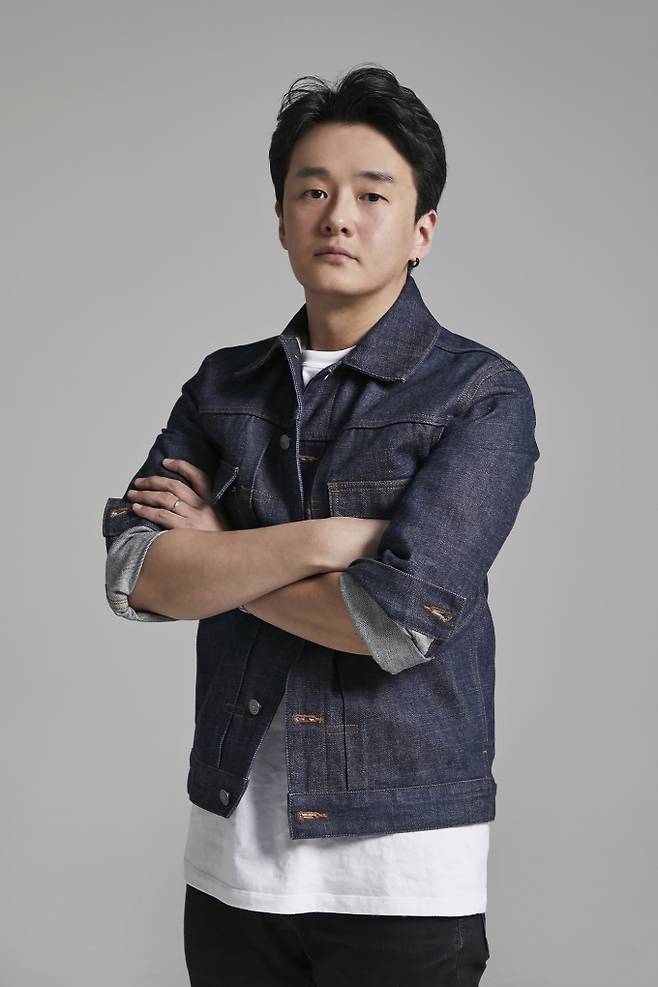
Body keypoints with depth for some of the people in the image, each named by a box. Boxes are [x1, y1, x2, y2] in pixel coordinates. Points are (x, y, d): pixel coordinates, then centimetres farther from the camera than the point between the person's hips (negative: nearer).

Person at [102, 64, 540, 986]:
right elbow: (135, 574, -8)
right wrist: (325, 536, -19)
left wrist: (211, 552, -8)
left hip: (402, 871, -3)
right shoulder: (223, 386, 6)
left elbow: (397, 621, -20)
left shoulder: (484, 395, -8)